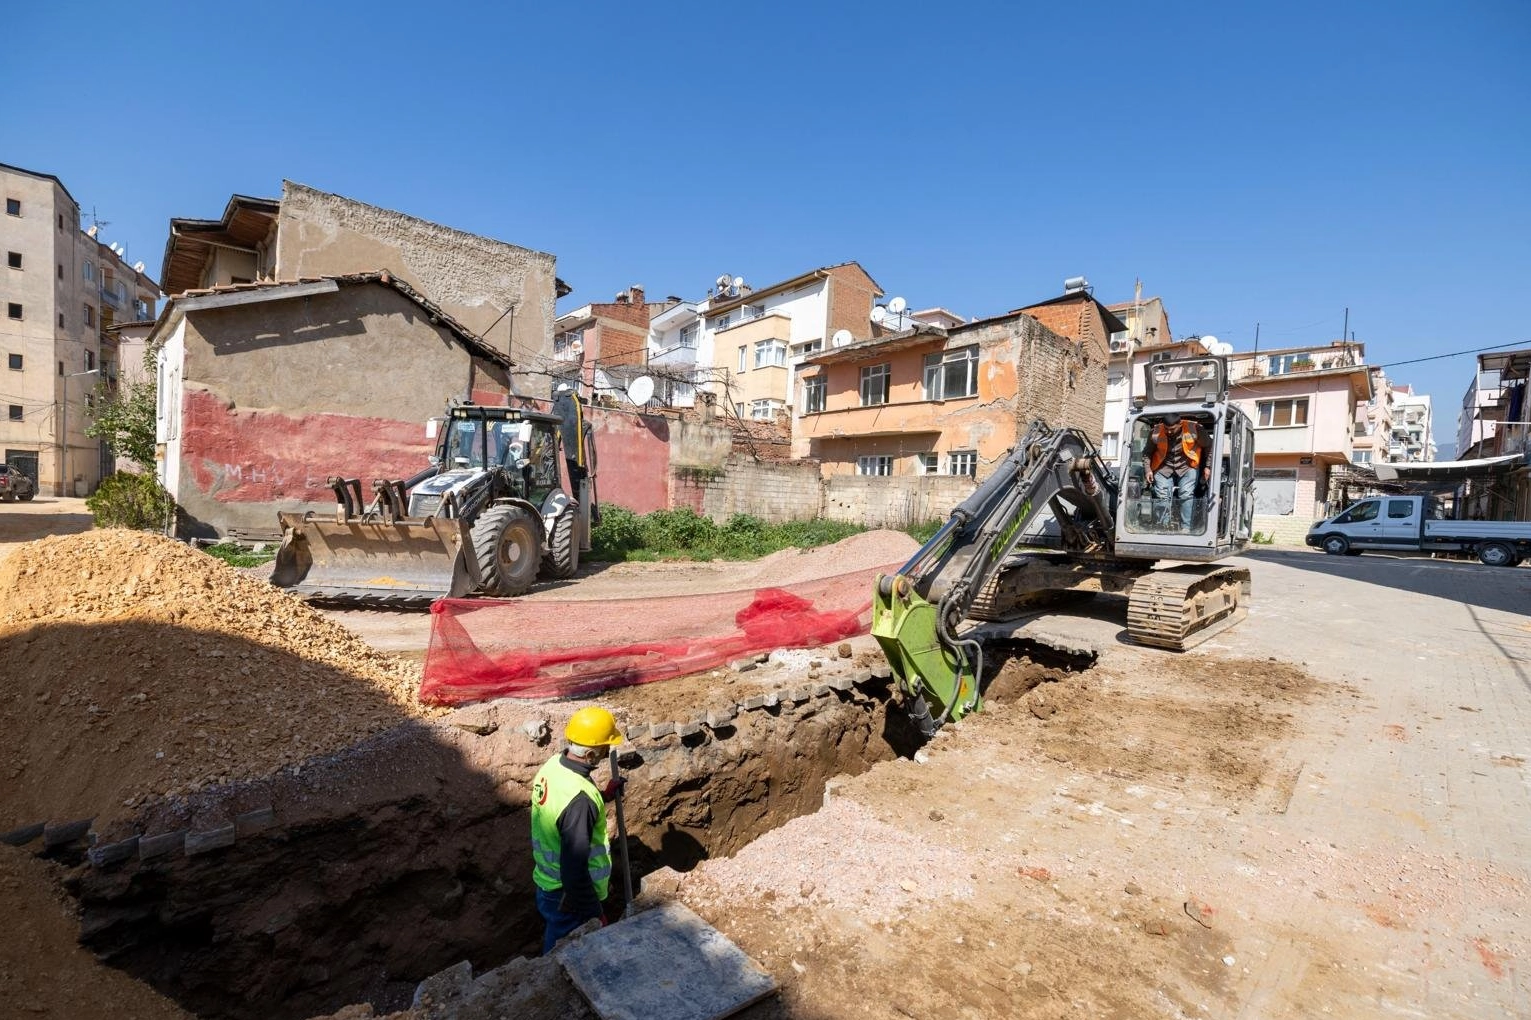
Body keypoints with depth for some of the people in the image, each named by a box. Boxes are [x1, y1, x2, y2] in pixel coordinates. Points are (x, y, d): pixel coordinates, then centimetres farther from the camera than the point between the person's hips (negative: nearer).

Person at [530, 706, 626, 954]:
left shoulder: (554, 764, -9)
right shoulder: (579, 799, -37)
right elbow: (574, 868, -31)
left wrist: (601, 795, 7)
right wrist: (594, 913, -20)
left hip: (547, 879, 8)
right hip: (568, 894, -8)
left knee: (557, 942, 31)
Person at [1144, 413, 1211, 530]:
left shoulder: (1194, 429, -15)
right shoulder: (1155, 432, -11)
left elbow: (1208, 447, -1)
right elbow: (1147, 453, 4)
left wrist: (1207, 467, -5)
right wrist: (1148, 469, -5)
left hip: (1187, 466, -1)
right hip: (1163, 467, 1)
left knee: (1186, 495, -15)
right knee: (1161, 496, -8)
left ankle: (1185, 528, -11)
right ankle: (1161, 528, -1)